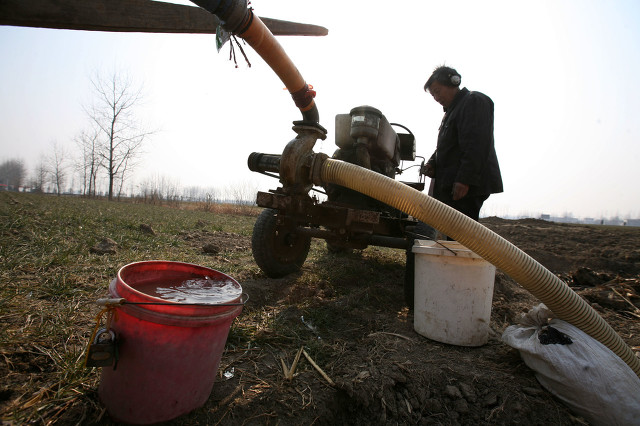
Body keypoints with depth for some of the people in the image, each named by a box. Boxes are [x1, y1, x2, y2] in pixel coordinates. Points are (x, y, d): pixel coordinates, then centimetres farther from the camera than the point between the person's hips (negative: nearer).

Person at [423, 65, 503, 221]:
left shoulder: (474, 101, -4)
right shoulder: (452, 110, 27)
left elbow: (476, 145, -17)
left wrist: (465, 179, -24)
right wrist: (433, 164, 6)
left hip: (467, 187, -10)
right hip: (451, 187, 10)